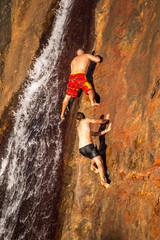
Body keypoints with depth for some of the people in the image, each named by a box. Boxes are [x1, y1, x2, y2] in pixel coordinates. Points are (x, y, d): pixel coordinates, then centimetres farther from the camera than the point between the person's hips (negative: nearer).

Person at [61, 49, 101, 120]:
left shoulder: (73, 60, 32)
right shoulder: (86, 55, 19)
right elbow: (98, 60, 13)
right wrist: (96, 57, 36)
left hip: (72, 77, 5)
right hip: (80, 77, -5)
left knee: (68, 96, 19)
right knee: (91, 91, -10)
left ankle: (62, 114, 27)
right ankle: (92, 102, -45)